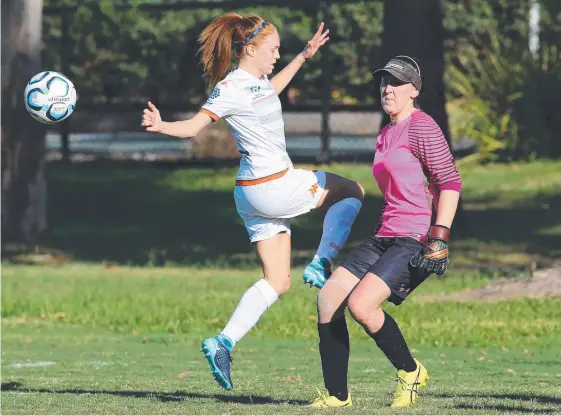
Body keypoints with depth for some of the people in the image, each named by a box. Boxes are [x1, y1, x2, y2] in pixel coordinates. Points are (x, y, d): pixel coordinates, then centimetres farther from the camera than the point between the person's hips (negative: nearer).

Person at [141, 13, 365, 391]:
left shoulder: (256, 80, 11)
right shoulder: (230, 88, -17)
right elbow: (194, 126, -22)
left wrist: (304, 57, 37)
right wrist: (162, 127, -41)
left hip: (259, 191, 9)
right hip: (273, 188, -9)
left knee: (277, 281, 8)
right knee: (352, 192, 8)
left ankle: (224, 342, -1)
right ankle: (321, 264, 4)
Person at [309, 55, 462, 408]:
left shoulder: (420, 127, -9)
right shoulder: (387, 134, 19)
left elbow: (450, 181, -15)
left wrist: (440, 237, -22)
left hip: (416, 241, -9)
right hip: (385, 238, 9)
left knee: (361, 305, -23)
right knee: (328, 298, -2)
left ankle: (411, 372, -2)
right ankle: (336, 395, 4)